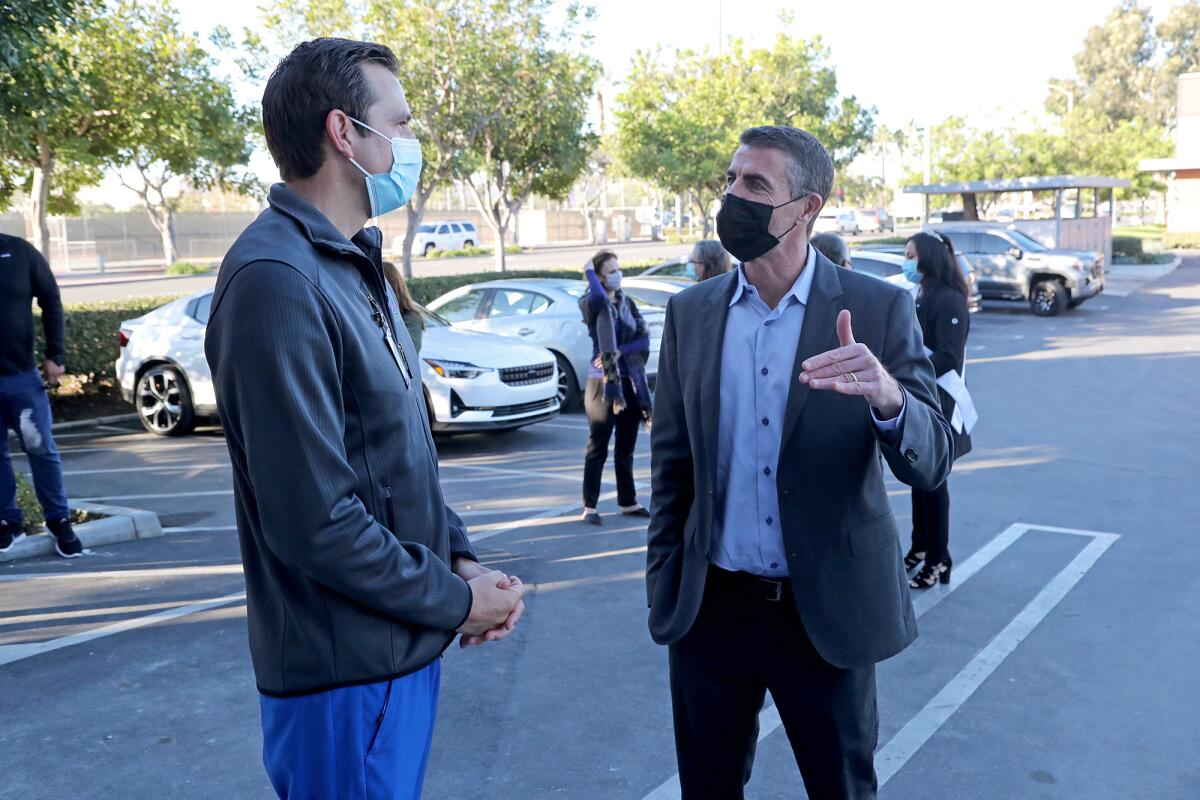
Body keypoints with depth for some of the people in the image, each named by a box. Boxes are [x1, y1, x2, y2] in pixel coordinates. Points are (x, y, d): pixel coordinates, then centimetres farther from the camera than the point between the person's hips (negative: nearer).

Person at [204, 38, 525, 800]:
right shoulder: (277, 279, -22)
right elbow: (315, 520, -25)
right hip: (347, 670, -9)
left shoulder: (355, 266, 11)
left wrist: (460, 559, 2)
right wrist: (456, 601, -13)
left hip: (403, 644, 9)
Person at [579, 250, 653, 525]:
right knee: (598, 448, 0)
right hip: (603, 382, -5)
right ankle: (590, 507, 7)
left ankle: (628, 502, 23)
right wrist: (589, 271, -16)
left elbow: (644, 338, 2)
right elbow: (598, 298, -33)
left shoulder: (627, 303, 9)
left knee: (626, 448, 13)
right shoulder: (591, 304, -7)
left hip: (630, 381, 5)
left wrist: (620, 351, -14)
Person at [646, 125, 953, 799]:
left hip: (826, 611, -2)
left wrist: (887, 397, -34)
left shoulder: (878, 309, -8)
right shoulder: (691, 313, 1)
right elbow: (671, 461, 7)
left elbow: (931, 464, -13)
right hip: (710, 610, 3)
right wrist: (662, 582, 6)